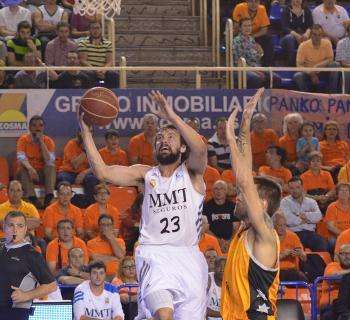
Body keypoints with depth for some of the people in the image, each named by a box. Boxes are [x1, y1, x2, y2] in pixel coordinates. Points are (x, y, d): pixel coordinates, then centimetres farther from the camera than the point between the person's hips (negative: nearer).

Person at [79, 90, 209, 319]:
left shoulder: (191, 172, 5)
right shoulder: (146, 174, 11)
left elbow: (200, 148, -19)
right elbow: (103, 172, -1)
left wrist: (172, 116, -23)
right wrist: (86, 132, -6)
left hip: (188, 256, 0)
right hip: (154, 255, 0)